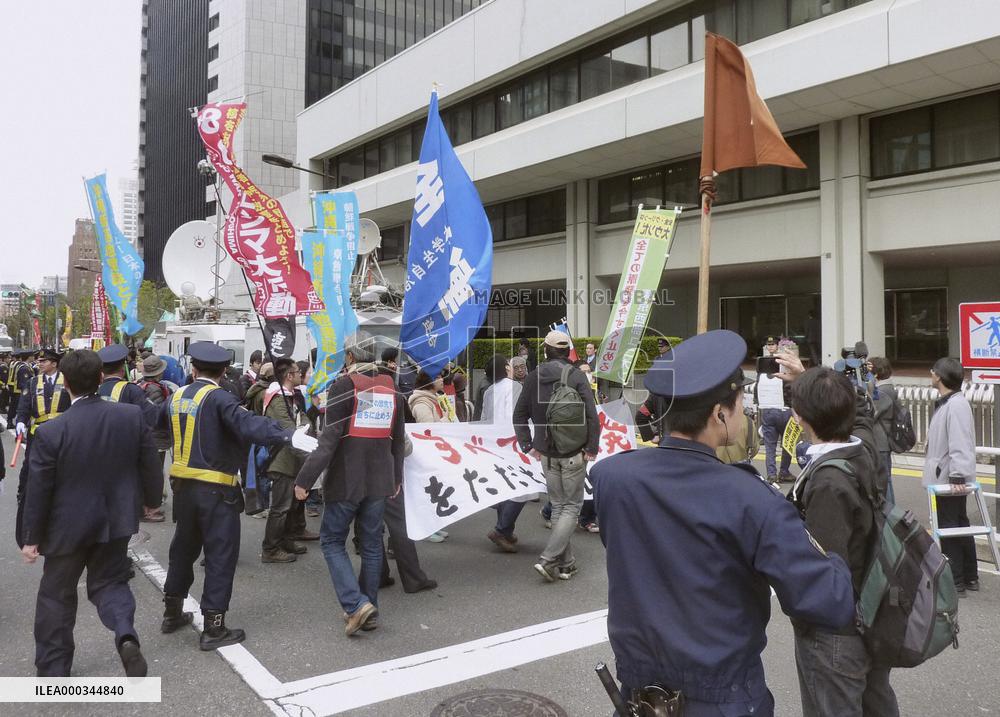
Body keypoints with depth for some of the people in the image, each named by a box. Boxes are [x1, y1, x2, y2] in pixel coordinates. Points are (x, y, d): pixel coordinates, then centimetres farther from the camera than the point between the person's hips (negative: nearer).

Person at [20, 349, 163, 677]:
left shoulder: (51, 432, -19)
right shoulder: (132, 416, -11)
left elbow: (38, 490, -11)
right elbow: (150, 466, -2)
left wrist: (32, 537, 1)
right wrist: (153, 500, 16)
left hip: (68, 526, -2)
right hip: (115, 520, 2)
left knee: (56, 594, 17)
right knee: (109, 582, 19)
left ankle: (53, 669, 28)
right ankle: (126, 634, -8)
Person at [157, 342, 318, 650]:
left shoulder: (176, 397, 7)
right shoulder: (218, 398, -15)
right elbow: (248, 424, -32)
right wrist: (288, 436, -44)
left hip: (183, 485, 7)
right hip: (215, 489, -7)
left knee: (183, 548, 23)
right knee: (220, 555, 1)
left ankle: (172, 612, 37)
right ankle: (213, 628, 4)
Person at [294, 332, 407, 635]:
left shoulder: (344, 386, -11)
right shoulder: (391, 389, 7)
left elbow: (330, 439, -18)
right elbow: (398, 440, 12)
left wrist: (304, 479, -17)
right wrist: (397, 477, 23)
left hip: (346, 479, -5)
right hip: (379, 481, 5)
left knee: (332, 541, 8)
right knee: (371, 544, 13)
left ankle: (356, 604, -5)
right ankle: (369, 612, 20)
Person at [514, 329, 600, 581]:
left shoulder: (534, 377, 3)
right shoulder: (576, 376, -9)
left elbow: (519, 414, 7)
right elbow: (591, 415, -15)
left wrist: (527, 445, 12)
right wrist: (592, 447, -7)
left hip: (547, 454, 4)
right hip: (573, 453, -4)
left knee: (558, 505, 15)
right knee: (572, 506, 5)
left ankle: (566, 563, 19)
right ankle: (549, 559, -6)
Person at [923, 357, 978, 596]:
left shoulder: (956, 405, -19)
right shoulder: (945, 403, 12)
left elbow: (960, 444, -25)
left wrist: (958, 475, -28)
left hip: (950, 480, -10)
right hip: (945, 478, 10)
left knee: (949, 529, -2)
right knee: (960, 526, 17)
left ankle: (955, 582, 7)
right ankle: (969, 577, 29)